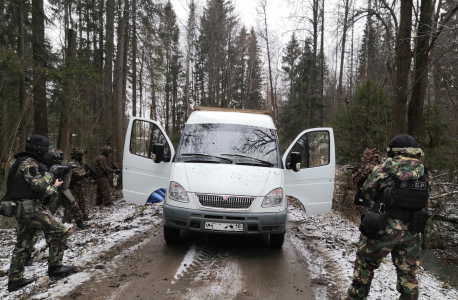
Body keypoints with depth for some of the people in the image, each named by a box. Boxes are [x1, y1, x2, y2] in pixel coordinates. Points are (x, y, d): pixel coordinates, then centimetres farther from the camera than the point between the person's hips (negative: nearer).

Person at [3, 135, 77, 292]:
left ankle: (15, 280, 22)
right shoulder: (29, 162, -14)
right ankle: (55, 267, 1)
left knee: (23, 245, 15)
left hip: (23, 209, 10)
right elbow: (39, 185, -21)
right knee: (59, 231, -6)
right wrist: (54, 186, -3)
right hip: (30, 209, -10)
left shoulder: (23, 162, 18)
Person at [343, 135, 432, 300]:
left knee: (365, 263, 14)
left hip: (384, 227, -3)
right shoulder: (425, 173, 3)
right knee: (408, 272, 16)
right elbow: (424, 201, 13)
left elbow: (366, 193, 2)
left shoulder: (384, 169, -8)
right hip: (412, 230, 3)